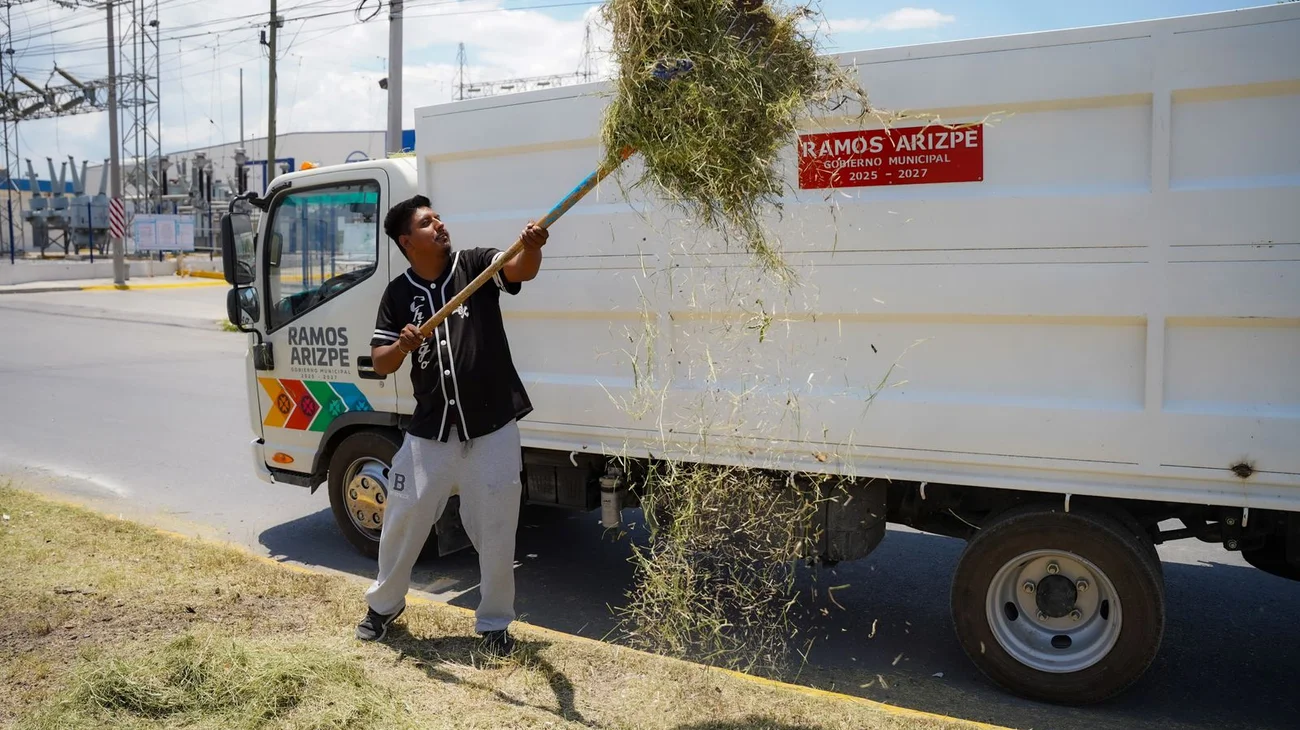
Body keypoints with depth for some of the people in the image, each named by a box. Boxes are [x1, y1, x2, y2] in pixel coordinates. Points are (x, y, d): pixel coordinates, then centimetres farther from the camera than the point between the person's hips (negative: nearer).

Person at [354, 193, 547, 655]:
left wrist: (532, 248, -46)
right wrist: (402, 345, -20)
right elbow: (380, 364, 1)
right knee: (402, 521, 16)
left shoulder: (475, 265, -4)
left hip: (492, 429, -2)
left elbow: (521, 270, -24)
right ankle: (384, 604, 42)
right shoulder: (398, 293, 3)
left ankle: (494, 622, 28)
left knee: (496, 534, 7)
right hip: (430, 431, 3)